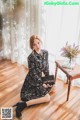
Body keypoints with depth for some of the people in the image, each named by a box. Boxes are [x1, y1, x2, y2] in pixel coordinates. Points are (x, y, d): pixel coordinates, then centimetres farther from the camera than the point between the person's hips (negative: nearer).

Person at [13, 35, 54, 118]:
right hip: (32, 81, -8)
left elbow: (46, 67, 7)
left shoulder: (45, 52, -4)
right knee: (47, 98, -14)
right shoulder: (31, 57, -24)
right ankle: (23, 104, -17)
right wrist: (42, 84, -13)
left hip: (40, 78, 8)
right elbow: (33, 74, -19)